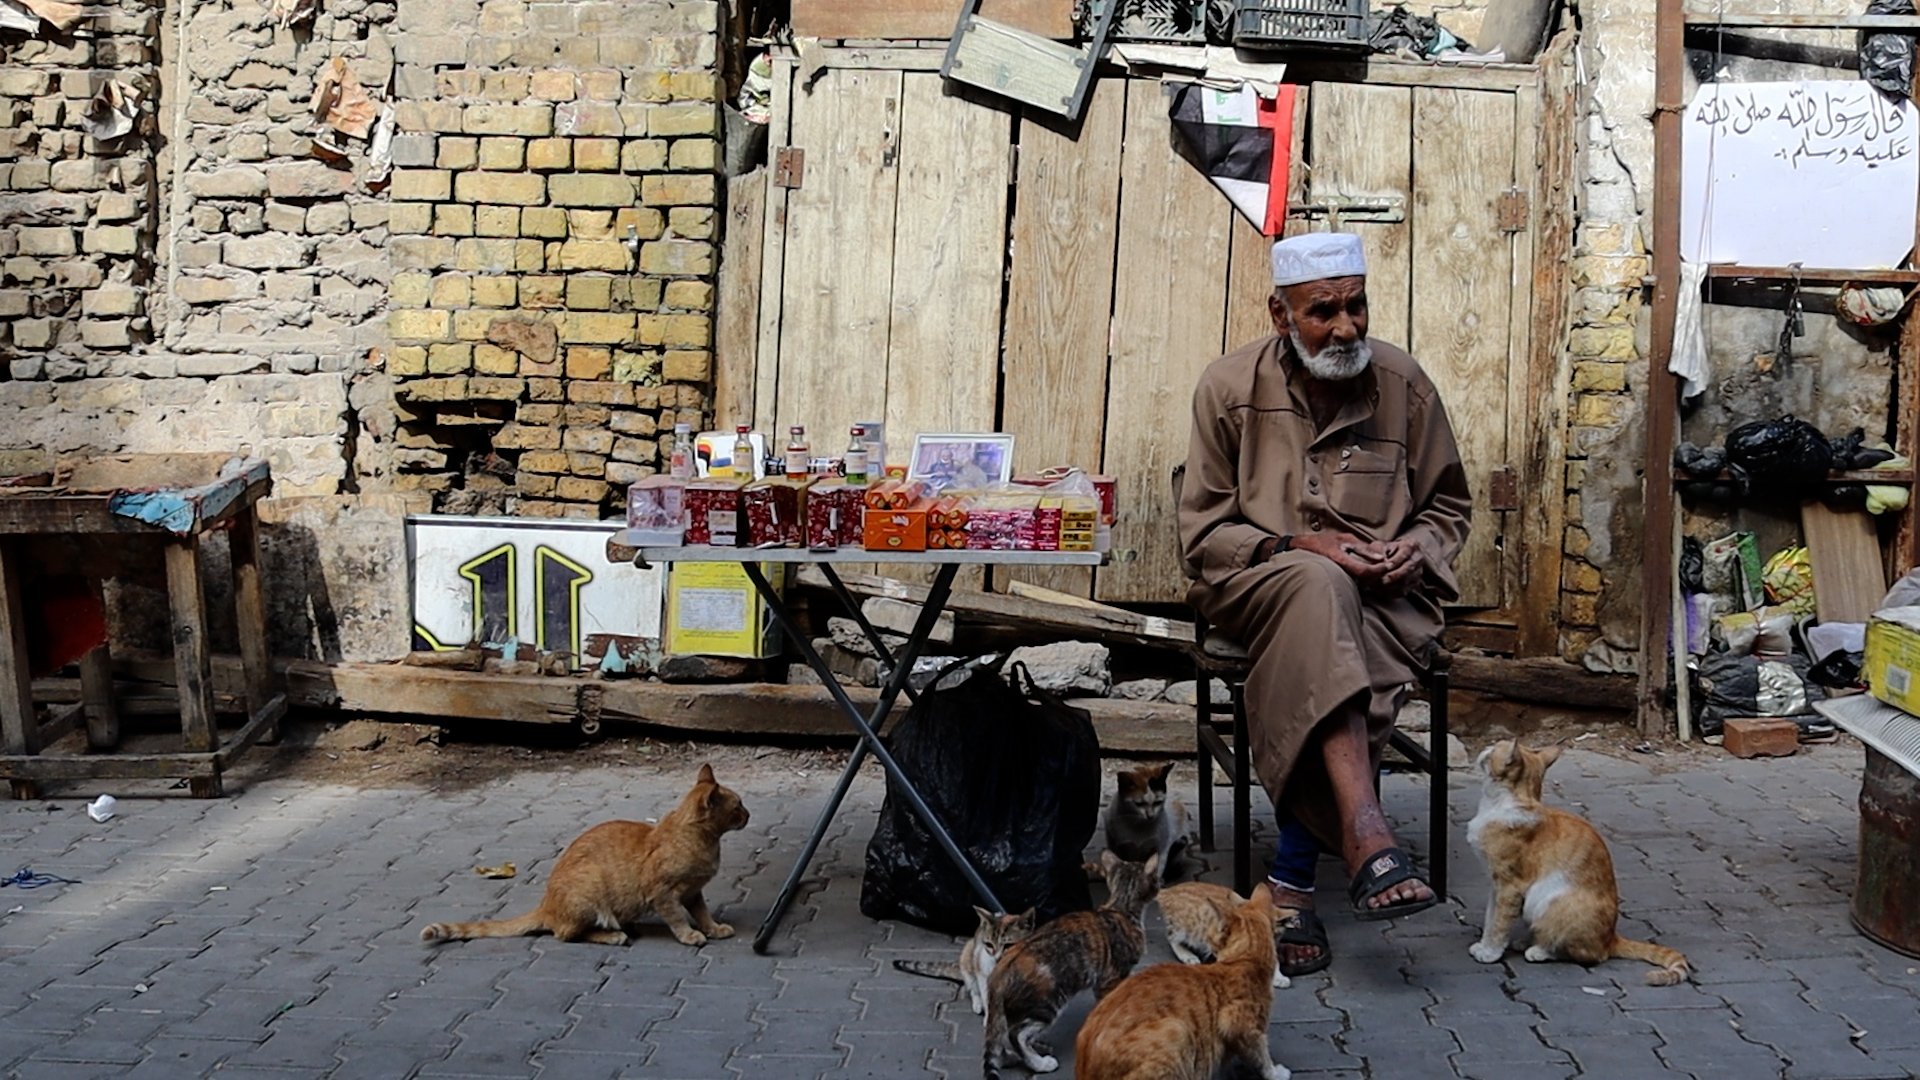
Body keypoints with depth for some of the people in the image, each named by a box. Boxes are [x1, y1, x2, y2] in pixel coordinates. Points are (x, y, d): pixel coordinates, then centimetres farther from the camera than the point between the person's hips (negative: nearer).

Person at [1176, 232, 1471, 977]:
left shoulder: (1403, 383, 3)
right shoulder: (1230, 387, -2)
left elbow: (1448, 506, 15)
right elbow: (1201, 531, -1)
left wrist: (1418, 547, -8)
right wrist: (1296, 545, -16)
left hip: (1379, 595, 2)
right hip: (1258, 586, -1)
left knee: (1319, 658, -34)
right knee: (1319, 588, -38)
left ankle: (1293, 882, -26)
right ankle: (1366, 838, -47)